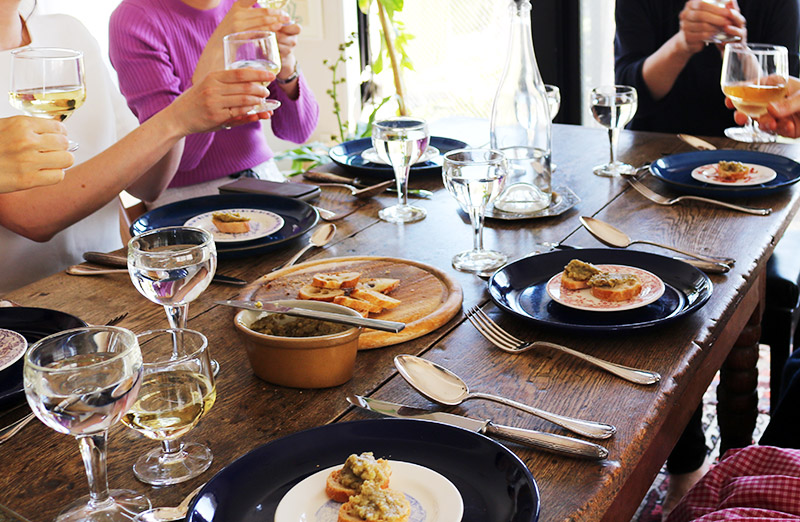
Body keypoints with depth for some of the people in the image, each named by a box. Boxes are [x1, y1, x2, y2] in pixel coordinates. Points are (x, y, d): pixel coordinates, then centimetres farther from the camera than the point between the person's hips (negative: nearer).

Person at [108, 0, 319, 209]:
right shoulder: (132, 19, -12)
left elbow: (297, 131, 0)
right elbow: (177, 153, -21)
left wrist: (286, 63, -20)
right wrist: (217, 50, -29)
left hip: (265, 175, 6)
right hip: (188, 192, -5)